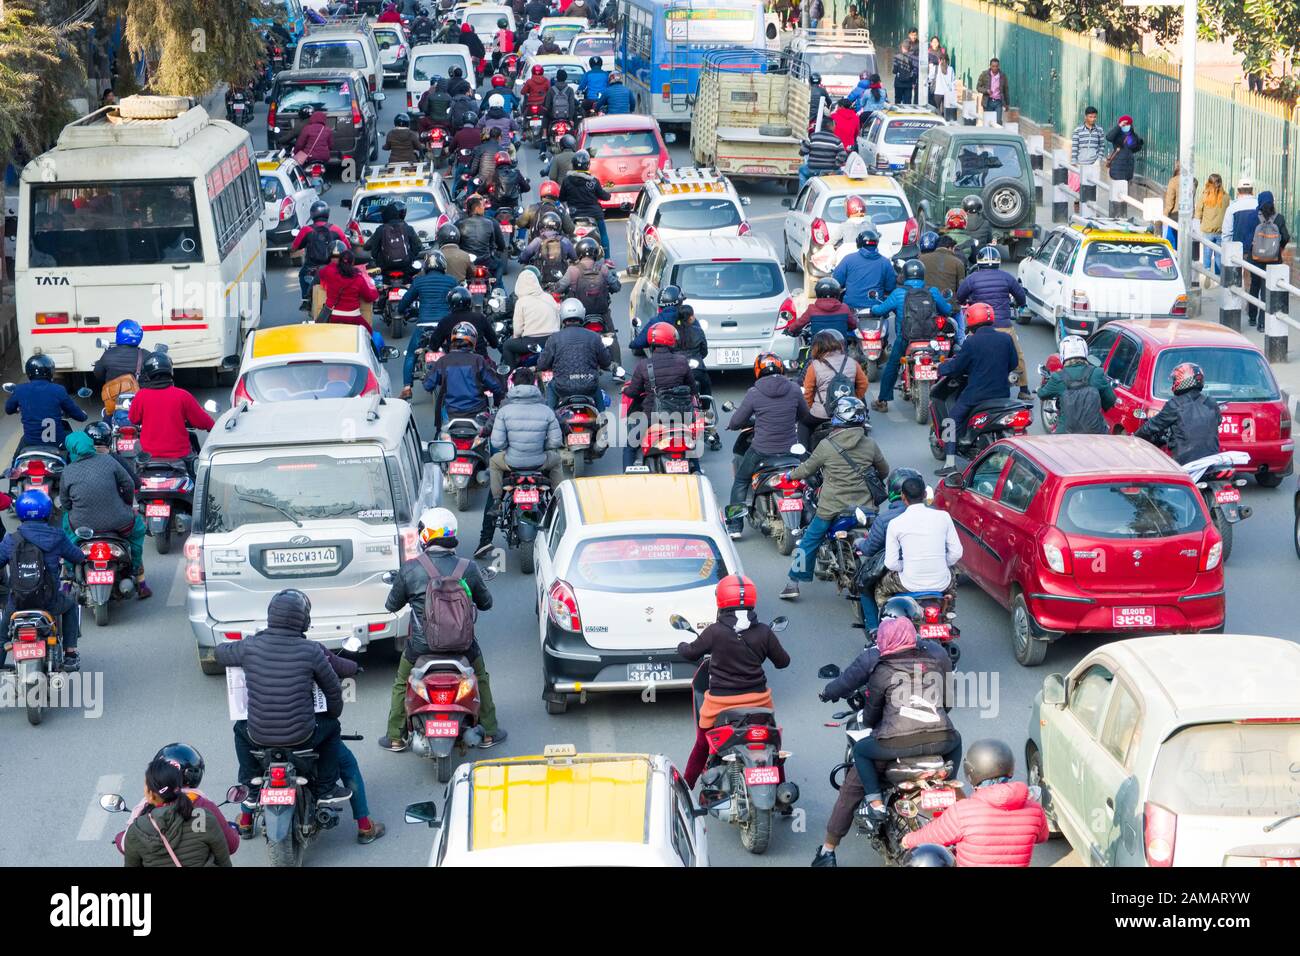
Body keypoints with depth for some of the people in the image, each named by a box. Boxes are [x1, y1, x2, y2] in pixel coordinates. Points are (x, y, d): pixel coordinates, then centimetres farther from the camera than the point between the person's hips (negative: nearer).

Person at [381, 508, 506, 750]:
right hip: (463, 645, 1)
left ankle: (395, 737, 29)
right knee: (480, 680, 27)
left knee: (401, 684, 24)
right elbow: (486, 602, 6)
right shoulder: (468, 568, -9)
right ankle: (489, 733, 31)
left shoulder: (410, 569, -13)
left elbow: (393, 605, 0)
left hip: (421, 646, -1)